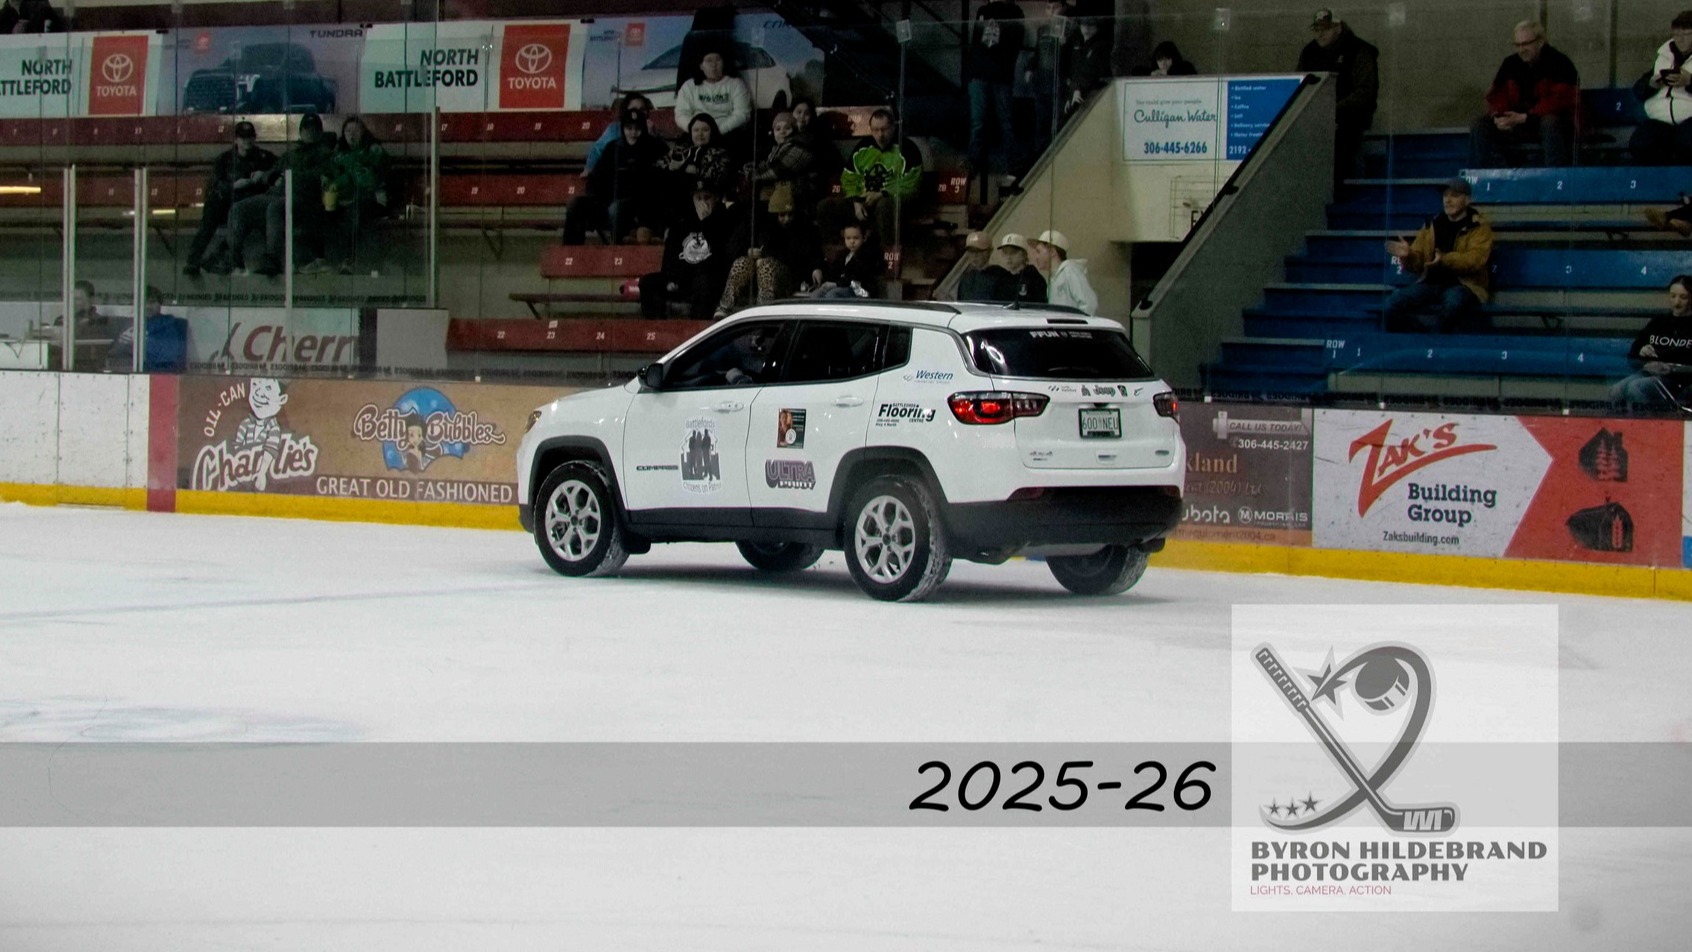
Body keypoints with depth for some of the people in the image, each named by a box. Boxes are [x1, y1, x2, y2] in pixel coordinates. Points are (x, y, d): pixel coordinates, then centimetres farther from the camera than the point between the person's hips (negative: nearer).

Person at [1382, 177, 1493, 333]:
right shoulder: (1432, 225, 16)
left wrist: (1445, 259, -32)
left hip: (1464, 286, -4)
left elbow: (1475, 260, -16)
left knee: (1453, 302, -40)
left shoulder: (1479, 227, 1)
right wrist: (1407, 256, -9)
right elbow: (1417, 263, 15)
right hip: (1431, 284, 4)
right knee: (1393, 304, -20)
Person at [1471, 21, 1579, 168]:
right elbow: (1496, 96, 8)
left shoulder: (1559, 63, -10)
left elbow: (1559, 101, -20)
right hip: (1516, 122, 5)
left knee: (1550, 123, -40)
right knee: (1479, 128, -13)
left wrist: (1524, 117, -25)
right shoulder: (1510, 64, 8)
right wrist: (1498, 116, -16)